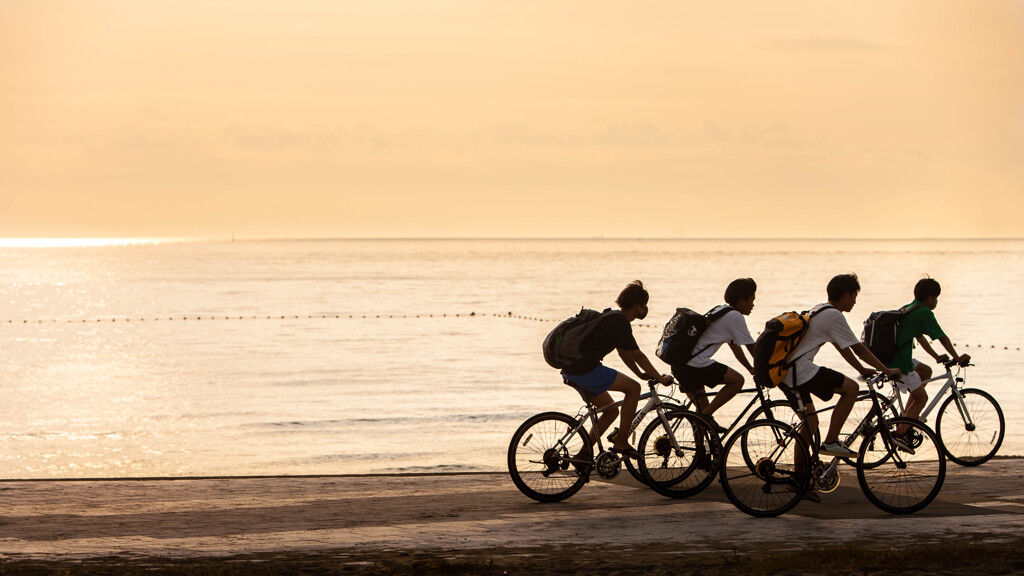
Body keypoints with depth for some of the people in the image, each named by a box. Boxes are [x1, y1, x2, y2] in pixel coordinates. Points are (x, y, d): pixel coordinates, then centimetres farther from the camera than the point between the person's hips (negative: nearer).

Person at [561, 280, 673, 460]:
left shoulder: (612, 316, 19)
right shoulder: (620, 321, -12)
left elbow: (623, 351, 29)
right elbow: (637, 355, -13)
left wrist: (641, 373, 26)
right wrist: (660, 378, -7)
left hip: (570, 370, 10)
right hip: (585, 370, -10)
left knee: (611, 411, 19)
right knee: (633, 388, -5)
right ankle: (621, 443, -2)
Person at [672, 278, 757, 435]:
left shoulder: (720, 310, 22)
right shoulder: (735, 317, -6)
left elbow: (735, 346, 30)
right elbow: (752, 348, -3)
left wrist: (752, 369, 33)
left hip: (678, 365, 10)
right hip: (695, 366, -10)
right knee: (737, 380, -6)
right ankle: (706, 415, -5)